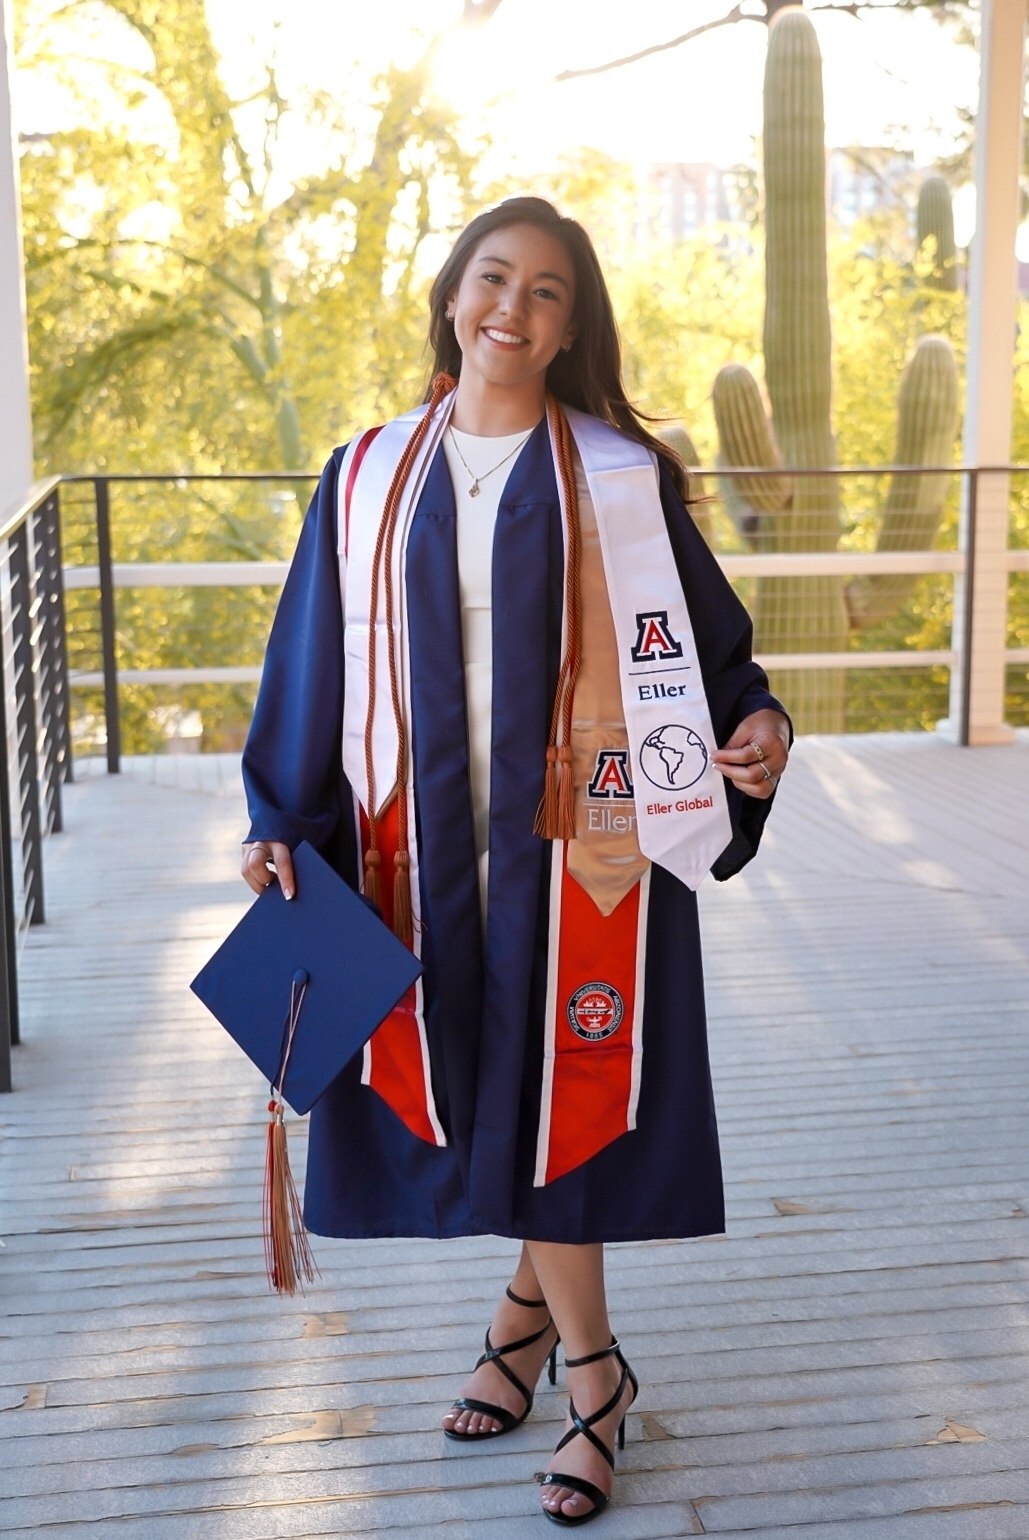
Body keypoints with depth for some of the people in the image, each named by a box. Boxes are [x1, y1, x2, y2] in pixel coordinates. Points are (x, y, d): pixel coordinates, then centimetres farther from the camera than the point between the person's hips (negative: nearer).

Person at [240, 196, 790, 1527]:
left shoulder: (622, 477, 0)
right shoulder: (369, 478, 6)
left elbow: (702, 637, 5)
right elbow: (316, 663, 8)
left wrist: (752, 724, -14)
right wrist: (280, 821, 4)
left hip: (579, 839, -2)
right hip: (426, 846, 3)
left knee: (553, 1090, 2)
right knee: (476, 1094, 9)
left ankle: (527, 1311, 26)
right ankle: (587, 1366, 27)